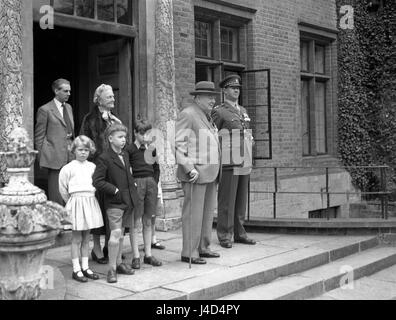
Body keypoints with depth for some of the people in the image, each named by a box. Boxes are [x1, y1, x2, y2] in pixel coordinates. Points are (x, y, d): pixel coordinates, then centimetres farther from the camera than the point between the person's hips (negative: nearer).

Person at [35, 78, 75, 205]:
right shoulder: (45, 110, -4)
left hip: (71, 157, 6)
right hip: (55, 158, -6)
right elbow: (39, 136, -2)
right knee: (57, 196, -3)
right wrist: (43, 158, -4)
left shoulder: (68, 107, 17)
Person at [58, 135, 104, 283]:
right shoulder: (68, 168, -5)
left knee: (86, 237, 11)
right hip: (76, 201, -4)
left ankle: (85, 267, 19)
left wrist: (91, 199, 11)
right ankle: (76, 270, 7)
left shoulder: (92, 166, 8)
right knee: (76, 238, 1)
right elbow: (63, 189, 2)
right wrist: (71, 202, 7)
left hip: (91, 202, 4)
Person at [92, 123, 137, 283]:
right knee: (115, 234, -11)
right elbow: (97, 181, -14)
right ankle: (112, 269, -3)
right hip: (114, 202, -7)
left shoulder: (125, 155, 14)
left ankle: (119, 262, 28)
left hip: (128, 200, 8)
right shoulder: (104, 158, -11)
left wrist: (133, 184, 11)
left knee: (121, 233, 16)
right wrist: (115, 190, -17)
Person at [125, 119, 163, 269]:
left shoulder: (151, 149, 13)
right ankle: (136, 256, 4)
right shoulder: (129, 149, -4)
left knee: (148, 221, 9)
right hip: (136, 183, -5)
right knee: (135, 221, -2)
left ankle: (148, 255, 17)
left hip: (151, 183, 5)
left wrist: (155, 182, 12)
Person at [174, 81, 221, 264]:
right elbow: (178, 144, -16)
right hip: (195, 172, -9)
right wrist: (190, 169, -22)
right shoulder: (187, 114, -10)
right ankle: (189, 253, 1)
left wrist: (214, 168, 19)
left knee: (208, 211, 12)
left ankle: (203, 248, 22)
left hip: (210, 173, 9)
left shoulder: (206, 116, 19)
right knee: (193, 213, -5)